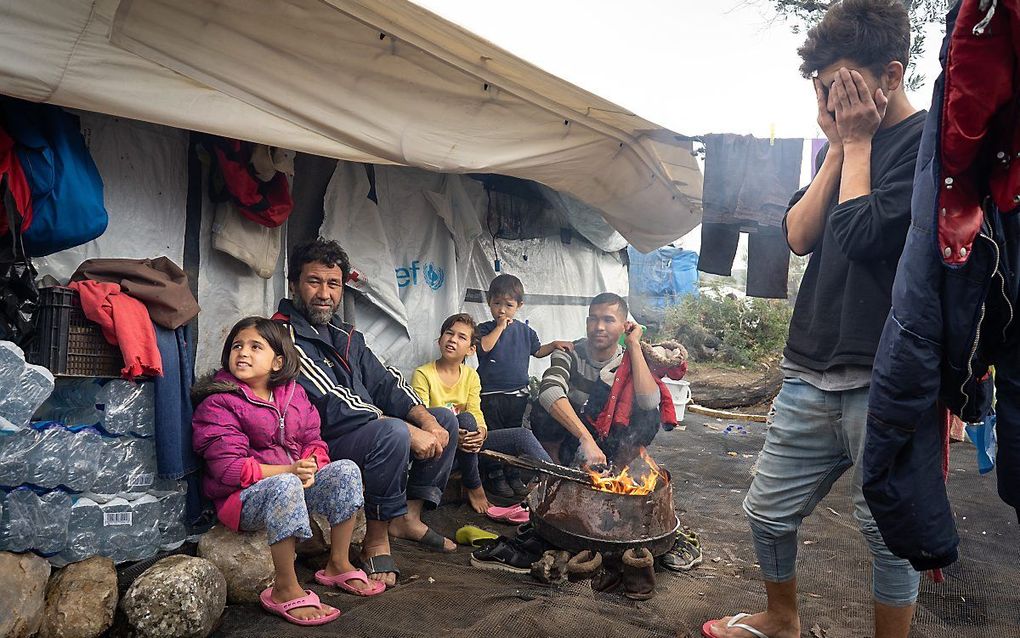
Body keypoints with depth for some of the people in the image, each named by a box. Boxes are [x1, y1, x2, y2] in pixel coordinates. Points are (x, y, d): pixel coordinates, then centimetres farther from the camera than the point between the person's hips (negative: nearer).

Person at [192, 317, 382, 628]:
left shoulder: (294, 394, 9)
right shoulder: (218, 403, -10)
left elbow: (314, 442, 10)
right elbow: (229, 467, -18)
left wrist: (310, 466, -16)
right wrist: (289, 471, -24)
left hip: (295, 479, 6)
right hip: (243, 498, -6)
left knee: (346, 470, -13)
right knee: (285, 487, -38)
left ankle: (338, 565, 1)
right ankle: (285, 591, -26)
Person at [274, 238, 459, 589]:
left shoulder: (346, 336, 15)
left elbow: (385, 383, 10)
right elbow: (332, 405, -24)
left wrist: (426, 419, -9)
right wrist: (409, 431, -25)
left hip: (366, 430, 9)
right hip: (321, 445, -9)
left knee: (445, 420, 8)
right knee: (393, 432, -34)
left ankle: (409, 516, 6)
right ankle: (377, 541, -16)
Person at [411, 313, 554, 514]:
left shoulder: (471, 376, 9)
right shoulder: (423, 374, -7)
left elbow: (476, 412, -4)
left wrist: (481, 432, -28)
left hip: (467, 443, 5)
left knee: (522, 435, -13)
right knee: (465, 418, -36)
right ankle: (474, 488, -19)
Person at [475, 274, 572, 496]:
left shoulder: (525, 330, 9)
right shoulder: (485, 329, -3)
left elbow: (537, 351, 20)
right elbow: (484, 346, -23)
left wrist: (554, 345, 5)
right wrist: (500, 327, -19)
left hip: (517, 393, 4)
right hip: (491, 395, -4)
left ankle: (513, 476, 25)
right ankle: (495, 477, 13)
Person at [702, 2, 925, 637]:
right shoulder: (840, 143, 16)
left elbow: (861, 234, -19)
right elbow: (799, 235, 6)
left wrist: (858, 140, -5)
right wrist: (839, 146, 1)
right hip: (812, 376, 7)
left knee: (889, 533, 7)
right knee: (768, 512, 14)